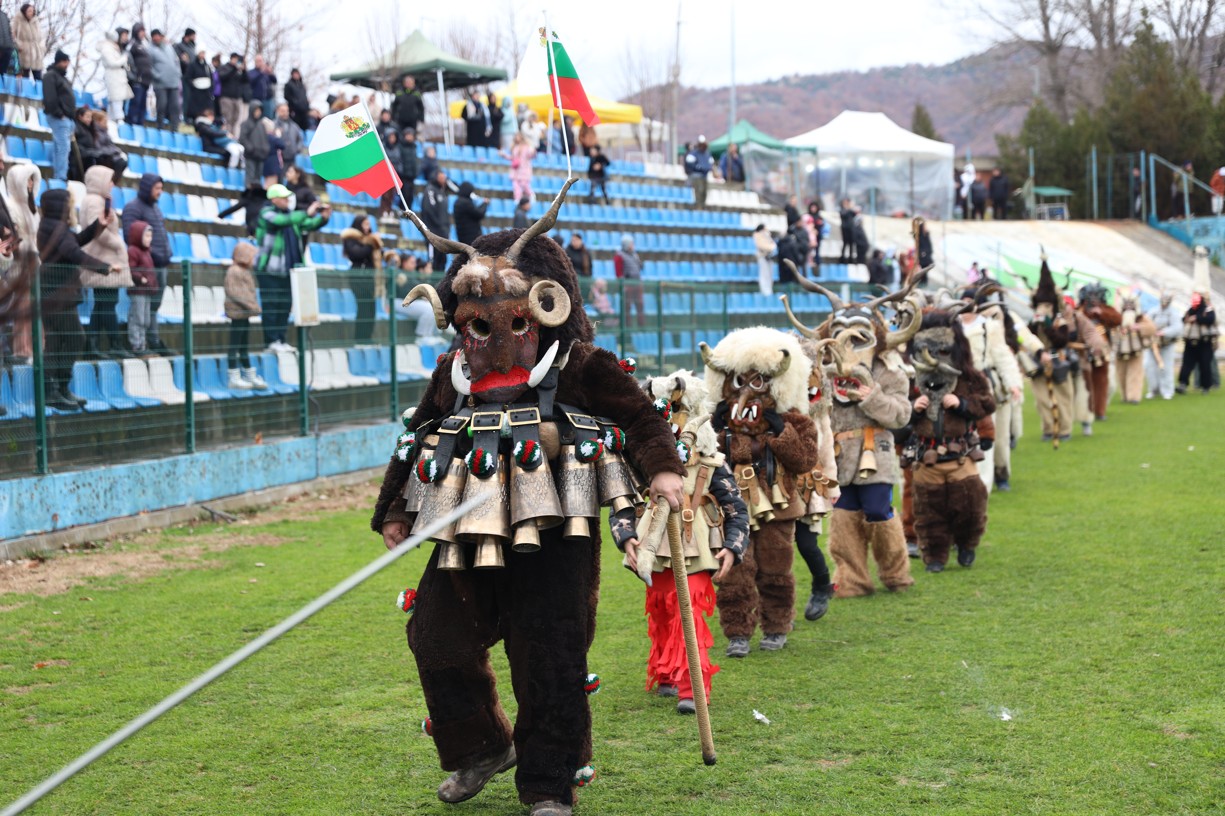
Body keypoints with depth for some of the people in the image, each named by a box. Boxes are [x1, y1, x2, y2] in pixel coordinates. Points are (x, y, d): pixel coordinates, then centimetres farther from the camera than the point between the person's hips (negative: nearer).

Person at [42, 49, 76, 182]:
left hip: (66, 117, 10)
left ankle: (57, 176, 12)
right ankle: (61, 177, -17)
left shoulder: (61, 76, 21)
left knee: (59, 147, 10)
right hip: (59, 117, -10)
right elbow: (50, 98, -18)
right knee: (63, 147, -15)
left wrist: (71, 114, 16)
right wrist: (58, 114, -18)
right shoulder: (51, 76, -9)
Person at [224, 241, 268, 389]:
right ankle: (234, 378, -2)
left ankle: (250, 376, 20)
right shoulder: (234, 271, -15)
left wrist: (254, 306, 13)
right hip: (237, 313, -10)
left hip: (245, 314, 10)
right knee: (235, 344, -5)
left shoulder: (246, 271, 16)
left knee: (244, 346, 15)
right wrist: (249, 304, -25)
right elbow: (232, 291, -22)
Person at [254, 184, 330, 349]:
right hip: (269, 269, -7)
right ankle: (272, 340, -5)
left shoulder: (290, 213, 12)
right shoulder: (266, 214, -9)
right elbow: (282, 221, -28)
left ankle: (281, 340, 13)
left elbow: (308, 225, 9)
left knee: (284, 305, 7)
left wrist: (323, 218, -10)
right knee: (271, 305, -7)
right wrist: (306, 213, -28)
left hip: (286, 269, 7)